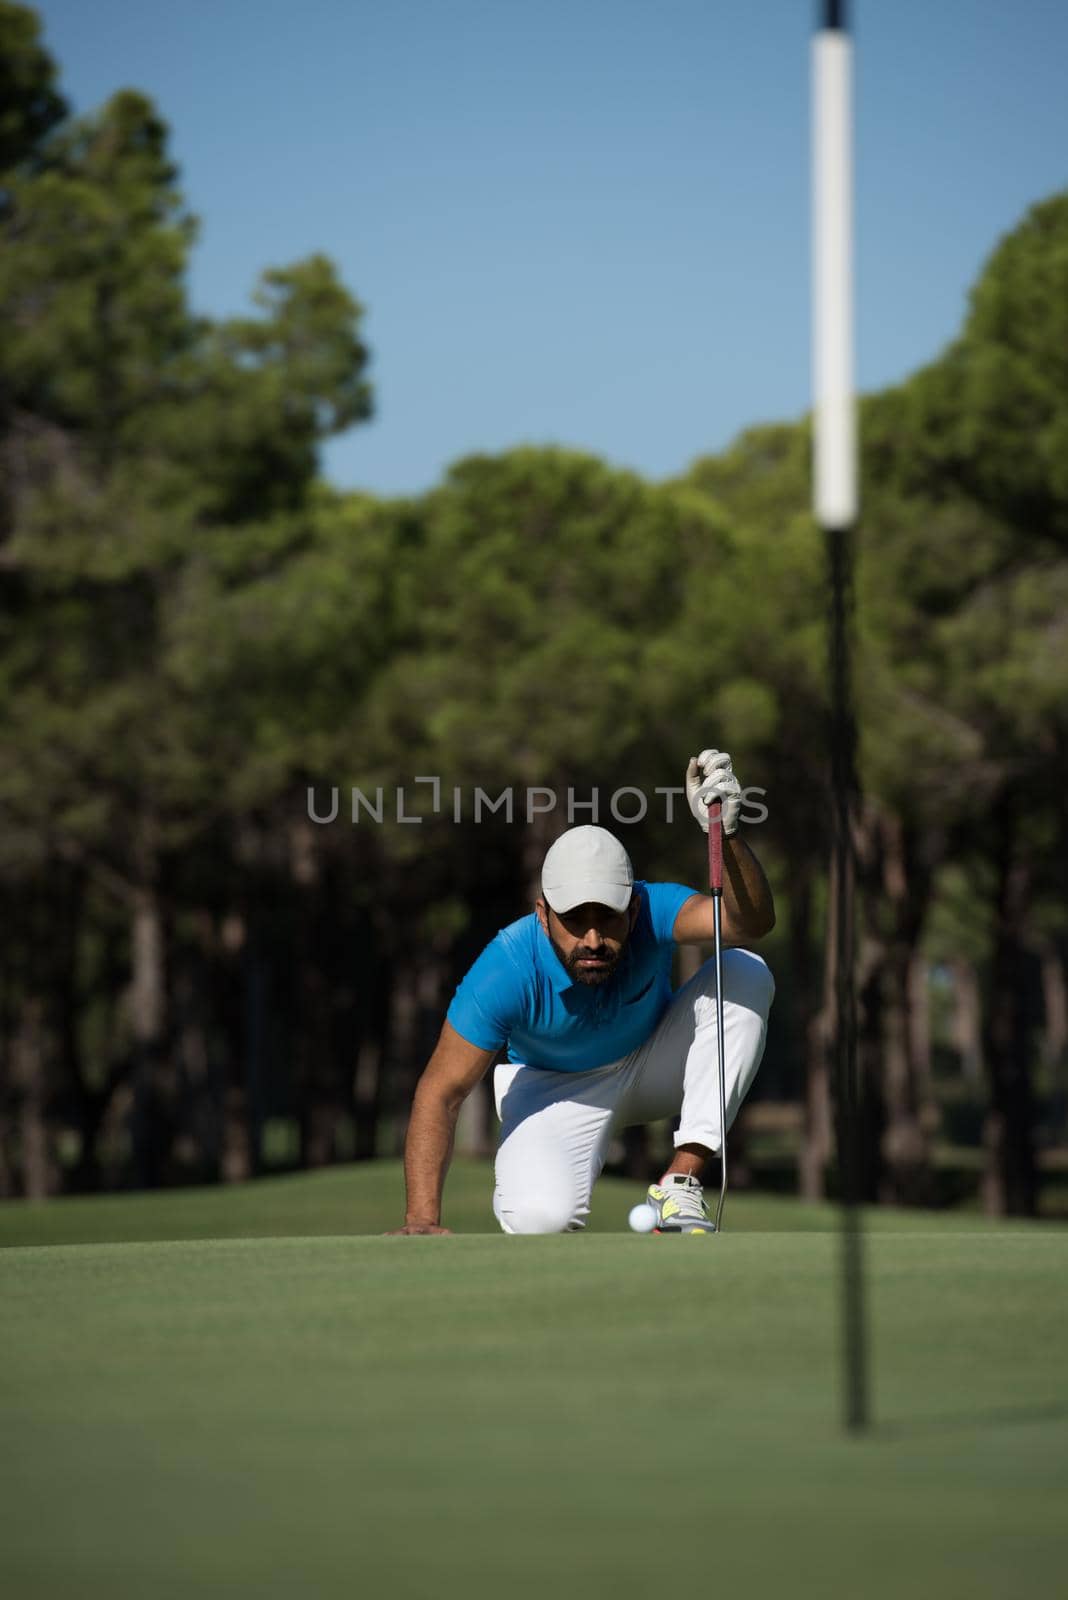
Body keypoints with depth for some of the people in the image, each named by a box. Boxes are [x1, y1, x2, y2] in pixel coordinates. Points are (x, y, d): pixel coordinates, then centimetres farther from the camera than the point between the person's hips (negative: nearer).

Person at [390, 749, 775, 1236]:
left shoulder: (650, 911, -30)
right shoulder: (507, 970, -33)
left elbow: (750, 922, -48)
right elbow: (440, 1093, -29)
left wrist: (726, 834, -67)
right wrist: (422, 1220, -37)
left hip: (654, 1066, 2)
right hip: (558, 1087, -2)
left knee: (745, 972, -26)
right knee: (540, 1217, -34)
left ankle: (681, 1182, -23)